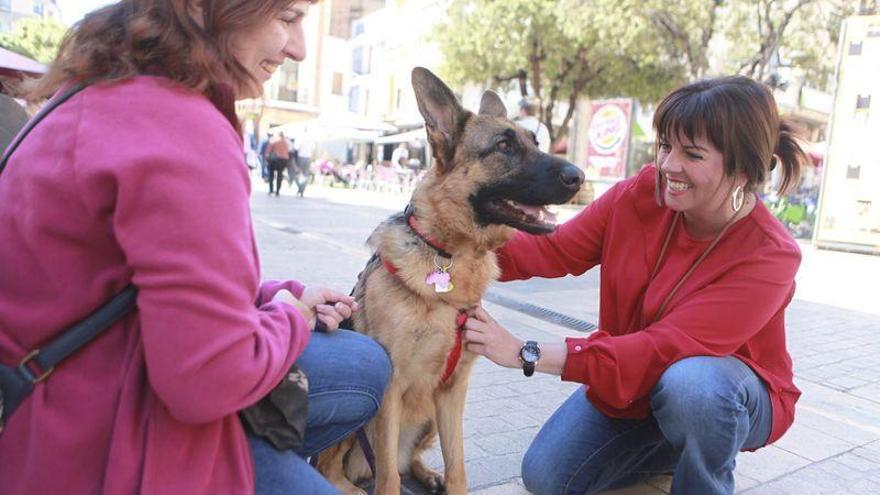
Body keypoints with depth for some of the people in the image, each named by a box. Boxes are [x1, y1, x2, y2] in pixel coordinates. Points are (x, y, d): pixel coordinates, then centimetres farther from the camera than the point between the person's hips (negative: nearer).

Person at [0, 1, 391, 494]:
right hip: (113, 441, -9)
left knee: (366, 366, 11)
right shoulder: (185, 133, -28)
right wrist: (290, 318, -10)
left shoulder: (107, 103, 6)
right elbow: (208, 381, -29)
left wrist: (281, 296, 4)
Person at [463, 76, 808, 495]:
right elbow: (556, 248, -11)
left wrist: (526, 354, -38)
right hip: (628, 380, 5)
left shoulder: (770, 256, -28)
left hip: (727, 396, -4)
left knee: (690, 380, -39)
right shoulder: (642, 193, -16)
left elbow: (666, 349, -34)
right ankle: (671, 448, 17)